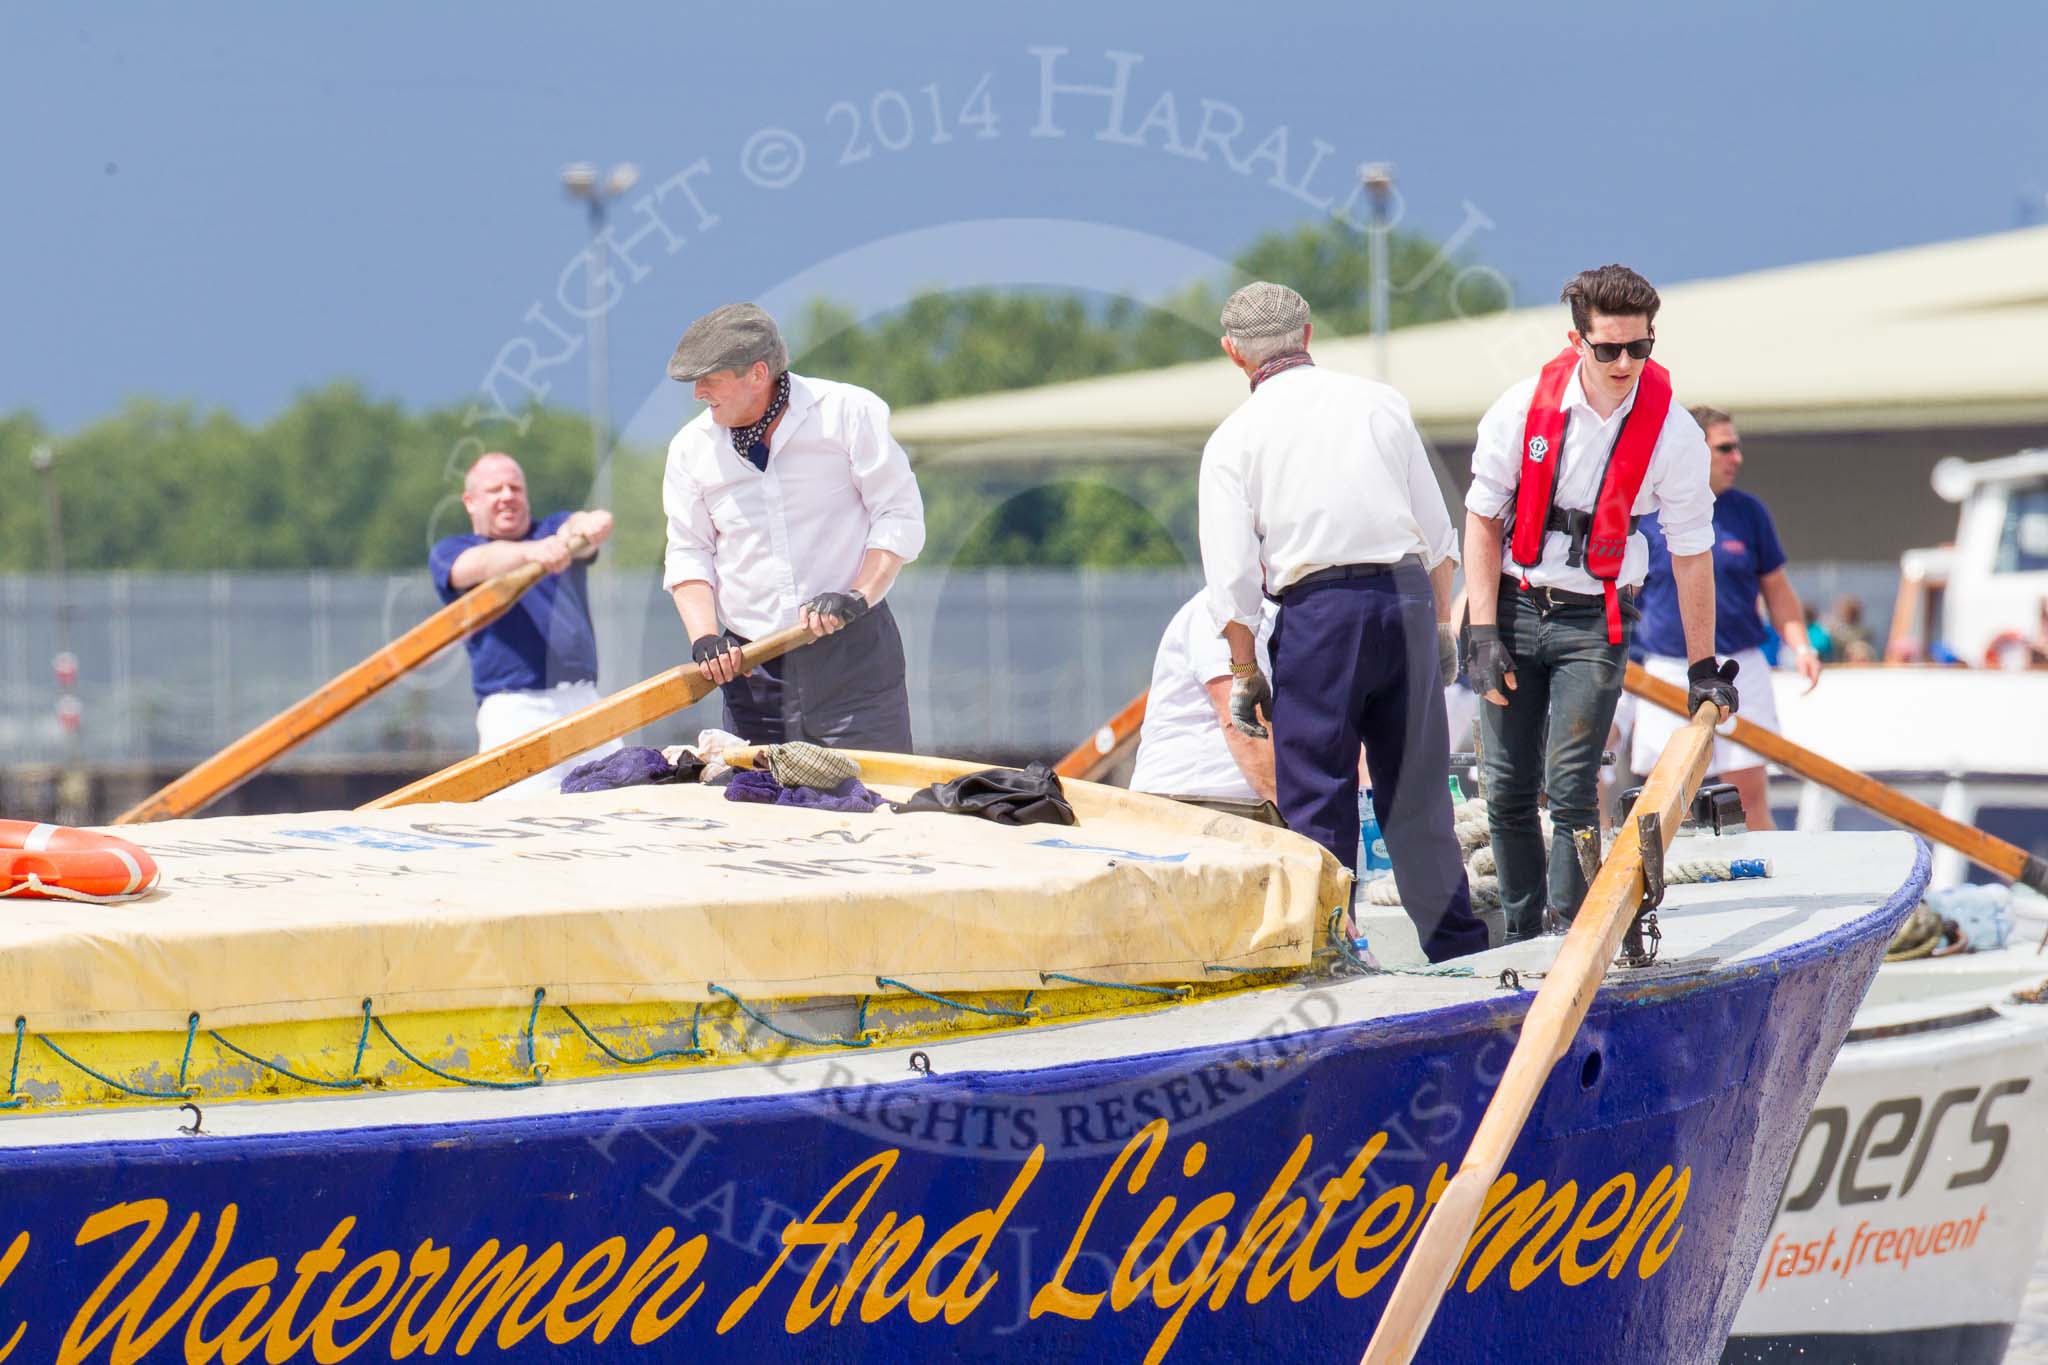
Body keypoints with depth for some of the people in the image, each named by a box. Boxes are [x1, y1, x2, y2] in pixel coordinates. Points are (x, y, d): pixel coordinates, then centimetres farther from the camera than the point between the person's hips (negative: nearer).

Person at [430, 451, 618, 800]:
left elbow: (599, 522, -2)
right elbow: (480, 565, -13)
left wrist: (590, 524, -29)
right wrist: (531, 551, -34)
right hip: (514, 709, -3)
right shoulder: (450, 552, 12)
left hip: (584, 703, 3)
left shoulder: (553, 531, 21)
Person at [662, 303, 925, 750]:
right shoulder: (691, 448, 8)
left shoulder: (849, 412, -3)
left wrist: (857, 597, -15)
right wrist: (705, 637, -5)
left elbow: (900, 517, -1)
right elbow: (688, 554, 12)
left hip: (853, 651, -3)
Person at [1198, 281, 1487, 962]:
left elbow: (1231, 576, -2)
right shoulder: (1381, 402, 10)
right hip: (1408, 597, 3)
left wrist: (1245, 674, 6)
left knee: (1317, 801, 3)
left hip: (1318, 608, -3)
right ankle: (1458, 946, 14)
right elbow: (1436, 529, 12)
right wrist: (1440, 624, 20)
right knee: (1416, 790, 11)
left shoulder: (1234, 438, 2)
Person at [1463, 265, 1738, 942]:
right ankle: (1522, 936, 14)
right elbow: (1482, 520, 0)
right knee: (1507, 789, 2)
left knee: (1570, 786, -12)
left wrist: (1703, 667, 3)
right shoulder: (1523, 407, -9)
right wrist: (1485, 633, -7)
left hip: (1595, 623, -2)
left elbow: (1691, 554, -1)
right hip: (1512, 607, 2)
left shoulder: (1673, 434, -10)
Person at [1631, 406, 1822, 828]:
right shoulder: (1646, 512, 0)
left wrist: (1800, 645, -3)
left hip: (1740, 671, 1)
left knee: (1749, 791, -3)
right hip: (1668, 674, -1)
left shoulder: (1748, 511, 6)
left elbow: (1776, 589, 12)